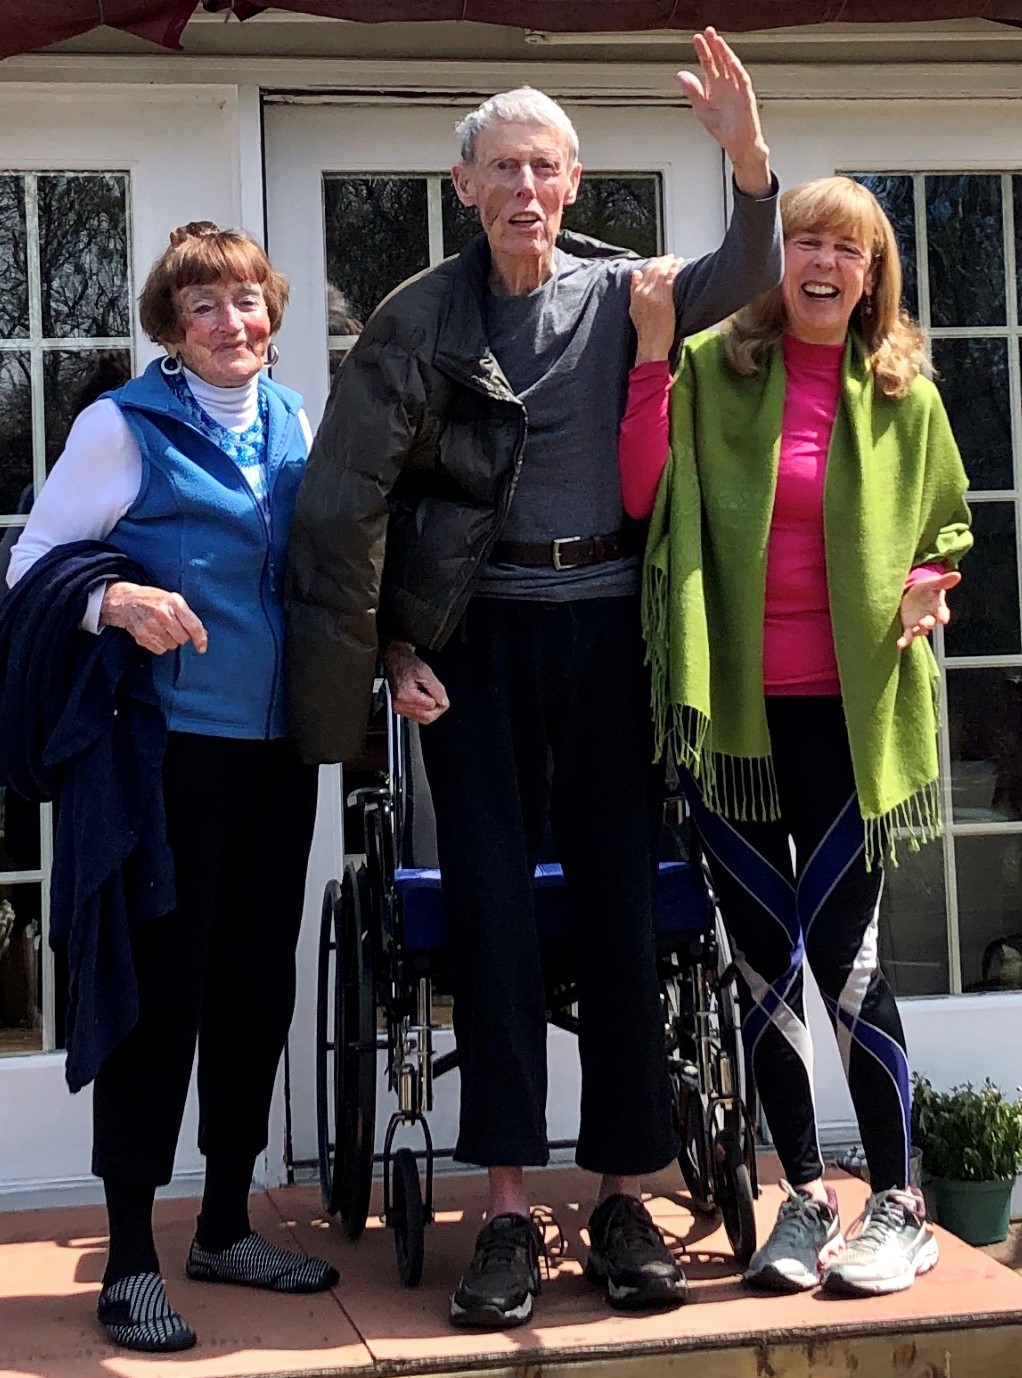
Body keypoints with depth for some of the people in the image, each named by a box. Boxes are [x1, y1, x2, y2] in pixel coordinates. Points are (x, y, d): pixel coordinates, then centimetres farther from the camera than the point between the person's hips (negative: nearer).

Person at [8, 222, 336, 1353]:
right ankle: (130, 1260, 7)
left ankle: (226, 1227, 26)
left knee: (258, 984, 11)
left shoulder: (293, 423, 11)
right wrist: (116, 602, -24)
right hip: (173, 744, -6)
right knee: (161, 986, -4)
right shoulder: (125, 425, -5)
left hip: (278, 746, 6)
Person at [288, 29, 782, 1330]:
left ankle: (623, 1197, 11)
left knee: (619, 903, 3)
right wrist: (392, 648, -3)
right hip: (476, 632, -1)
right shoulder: (419, 319, 1)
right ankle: (508, 1209, 4)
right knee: (491, 906, -1)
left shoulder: (619, 292, 6)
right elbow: (348, 496, 1)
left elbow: (745, 277, -9)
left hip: (604, 623, 1)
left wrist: (747, 155, -26)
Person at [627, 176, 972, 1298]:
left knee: (843, 950, -2)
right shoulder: (712, 368, 3)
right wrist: (652, 352, -13)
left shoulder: (902, 394, 7)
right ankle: (804, 1197, 21)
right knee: (763, 960, 7)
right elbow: (641, 496, -9)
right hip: (730, 702, 1)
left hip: (846, 708, -1)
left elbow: (947, 532, 17)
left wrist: (925, 591, -3)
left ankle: (896, 1206, 14)